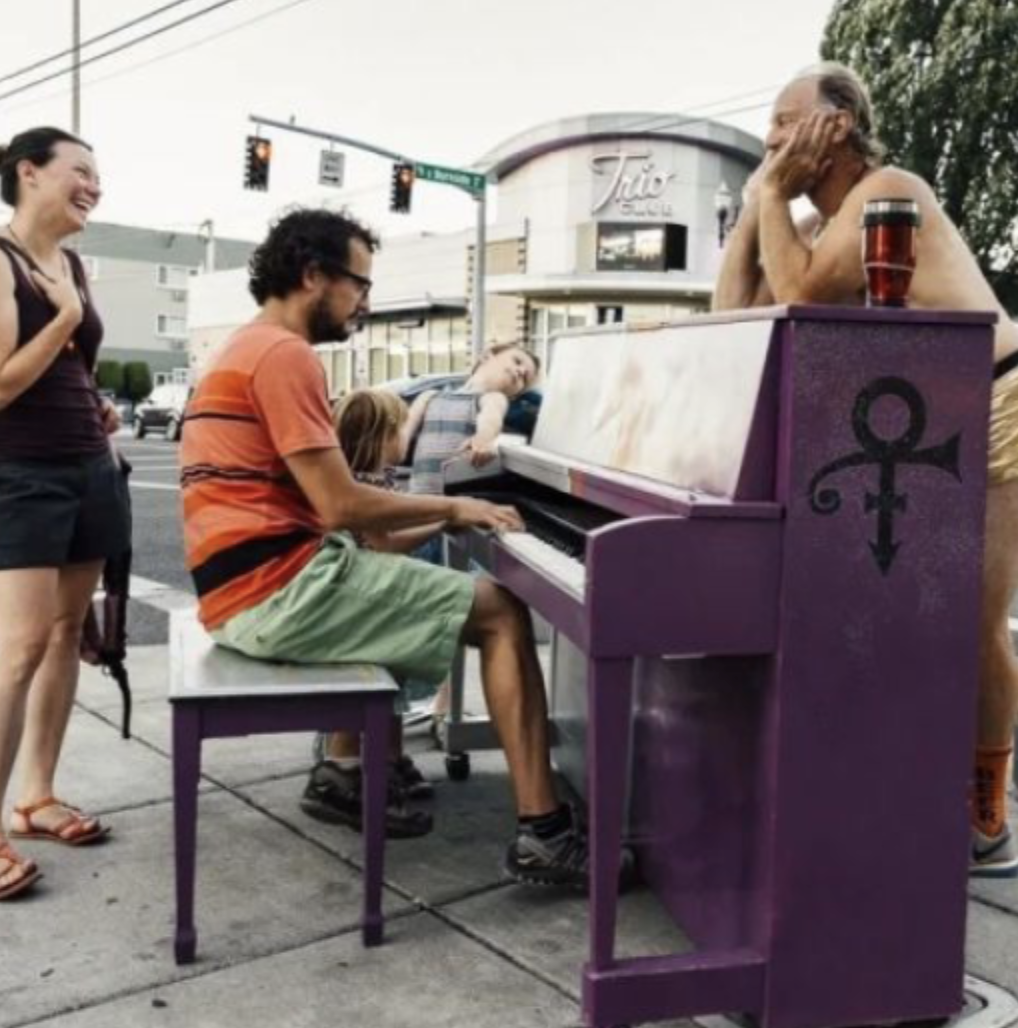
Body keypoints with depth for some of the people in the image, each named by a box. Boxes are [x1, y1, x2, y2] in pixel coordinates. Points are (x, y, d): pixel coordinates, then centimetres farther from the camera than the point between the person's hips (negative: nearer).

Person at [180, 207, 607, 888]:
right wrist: (451, 508, -4)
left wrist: (439, 517, 12)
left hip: (251, 586, 10)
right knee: (503, 613, -6)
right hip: (279, 588, -10)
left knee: (398, 583, 33)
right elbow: (341, 507, -18)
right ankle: (544, 833, -6)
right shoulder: (285, 353, -13)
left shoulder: (251, 348, 20)